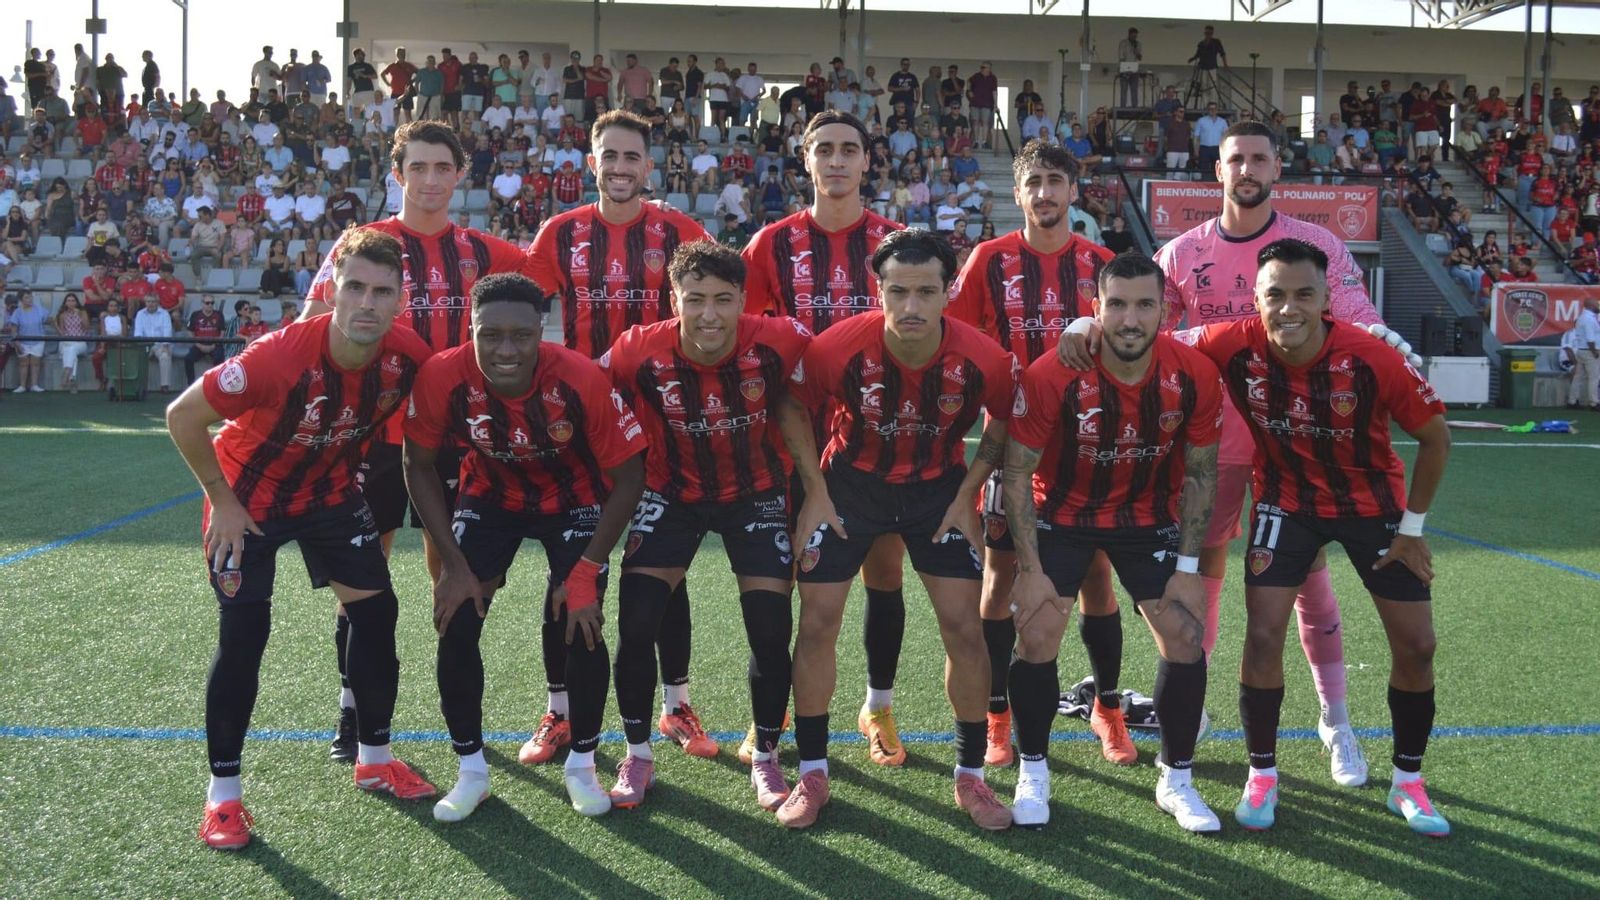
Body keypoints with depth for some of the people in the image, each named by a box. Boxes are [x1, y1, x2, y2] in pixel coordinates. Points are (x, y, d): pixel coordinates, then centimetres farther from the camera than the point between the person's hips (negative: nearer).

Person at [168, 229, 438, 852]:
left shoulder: (407, 357, -21)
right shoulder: (280, 357, -36)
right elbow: (182, 417, -23)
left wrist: (353, 463, 7)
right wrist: (222, 501, -17)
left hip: (331, 493, 5)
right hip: (248, 498, -4)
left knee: (376, 611, 3)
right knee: (242, 636, -8)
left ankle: (374, 759, 21)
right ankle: (223, 793, 8)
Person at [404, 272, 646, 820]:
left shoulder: (582, 380, -33)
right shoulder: (442, 378, -29)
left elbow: (629, 477, -20)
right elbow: (419, 466, -11)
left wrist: (586, 571, -20)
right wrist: (454, 564, -13)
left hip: (574, 500, -2)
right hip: (489, 496, 2)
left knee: (582, 627, -11)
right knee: (455, 625, -7)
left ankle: (582, 765, 12)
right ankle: (471, 770, 12)